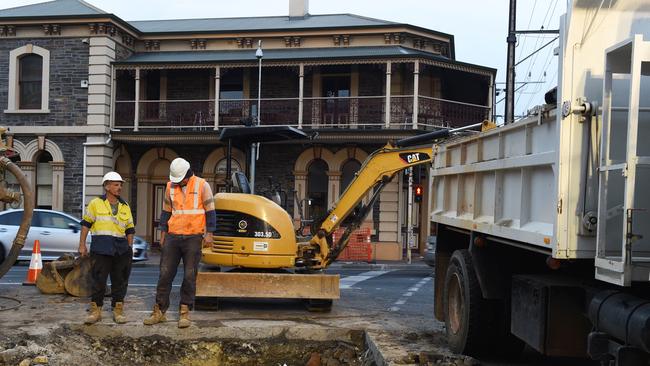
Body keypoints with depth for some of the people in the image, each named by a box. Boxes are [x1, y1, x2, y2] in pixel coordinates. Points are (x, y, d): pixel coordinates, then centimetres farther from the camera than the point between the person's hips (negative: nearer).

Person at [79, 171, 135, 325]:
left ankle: (118, 310, 13)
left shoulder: (125, 207, 16)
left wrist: (130, 248, 11)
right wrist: (82, 244, 1)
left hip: (121, 250, 3)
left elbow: (130, 230, 18)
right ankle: (96, 310, 9)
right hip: (100, 249, -3)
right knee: (98, 280, -2)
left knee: (120, 280, 4)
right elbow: (86, 224, 7)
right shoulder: (95, 203, 6)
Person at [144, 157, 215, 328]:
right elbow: (166, 211, 16)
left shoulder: (202, 185, -3)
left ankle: (185, 313, 8)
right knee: (165, 274, 4)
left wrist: (209, 233, -7)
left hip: (193, 237, -3)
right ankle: (159, 311, 12)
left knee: (189, 276, 0)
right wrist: (163, 233, 13)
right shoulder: (171, 187, 9)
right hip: (173, 236, 4)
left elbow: (210, 210, -2)